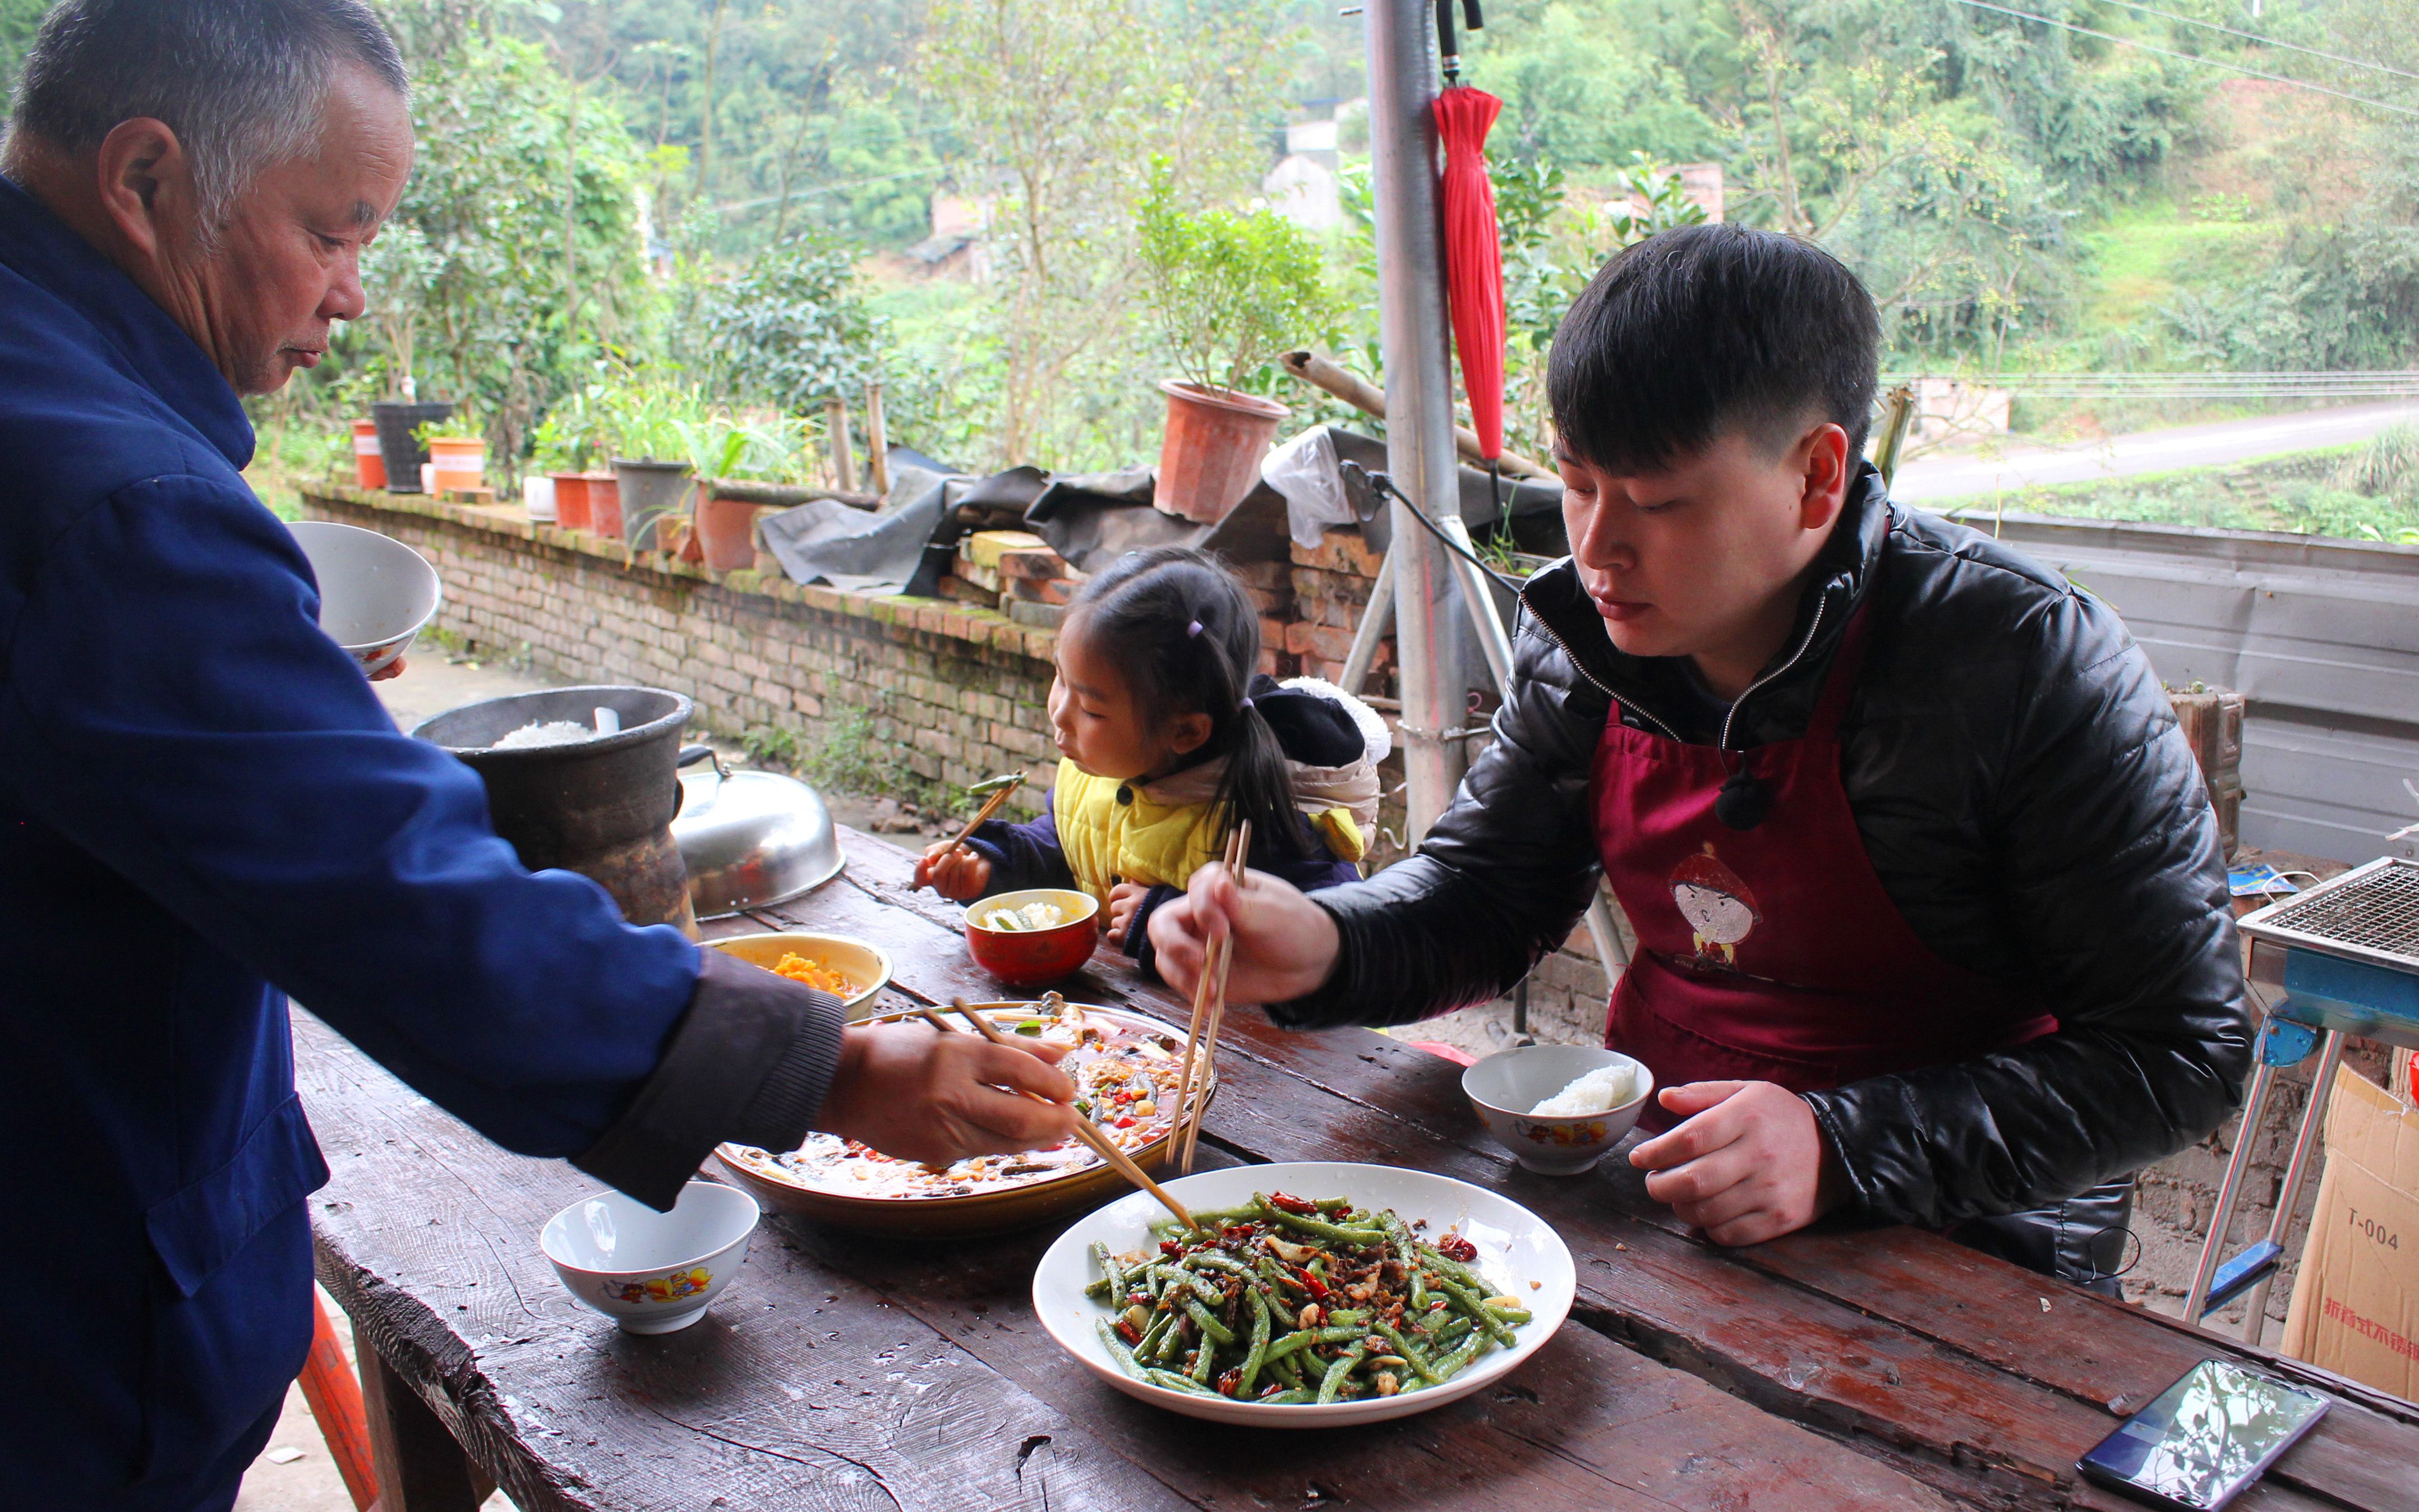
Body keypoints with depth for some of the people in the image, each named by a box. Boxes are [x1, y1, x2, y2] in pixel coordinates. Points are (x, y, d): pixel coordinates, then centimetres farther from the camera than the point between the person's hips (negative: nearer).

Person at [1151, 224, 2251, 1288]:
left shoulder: (2034, 668, -18)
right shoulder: (1584, 642, -2)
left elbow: (2180, 1055, -14)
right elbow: (1484, 886, 9)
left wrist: (1844, 1148, -26)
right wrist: (1323, 945, -14)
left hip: (1959, 1265, -5)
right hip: (1648, 1181, 6)